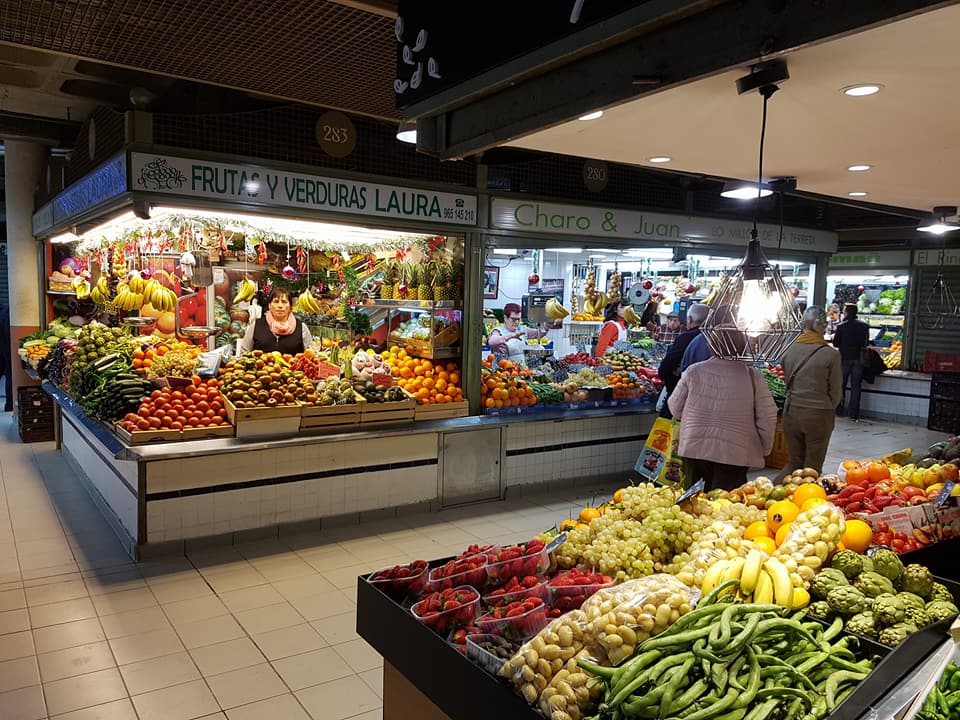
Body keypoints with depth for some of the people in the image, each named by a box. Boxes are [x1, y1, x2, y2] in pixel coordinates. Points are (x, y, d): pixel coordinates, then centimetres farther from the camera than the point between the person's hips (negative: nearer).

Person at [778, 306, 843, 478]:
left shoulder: (790, 350, -3)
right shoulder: (831, 354, -11)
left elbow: (787, 384, 4)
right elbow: (836, 392, -3)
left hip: (791, 412, 3)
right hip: (819, 415, -3)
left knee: (795, 462, 18)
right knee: (813, 467, 13)